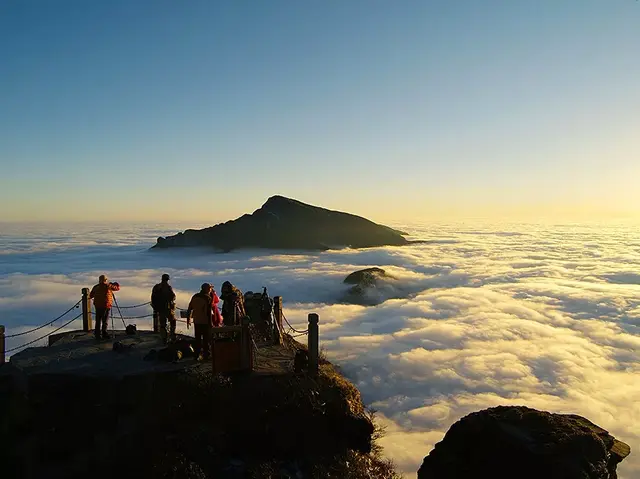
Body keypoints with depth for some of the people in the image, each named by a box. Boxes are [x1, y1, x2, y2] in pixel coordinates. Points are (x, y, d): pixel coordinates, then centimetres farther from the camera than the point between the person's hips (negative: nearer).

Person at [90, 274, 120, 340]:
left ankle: (97, 335, 8)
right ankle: (104, 334, 4)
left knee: (98, 321, 9)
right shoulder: (108, 286, -6)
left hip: (98, 306, 3)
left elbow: (91, 296, 13)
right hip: (107, 306, -3)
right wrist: (115, 284, 26)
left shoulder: (95, 287, 4)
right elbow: (117, 288, 6)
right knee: (105, 321, 5)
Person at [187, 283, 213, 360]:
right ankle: (206, 354, 9)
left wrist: (188, 320, 16)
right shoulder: (208, 298, -12)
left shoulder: (195, 296, 4)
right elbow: (209, 312, -15)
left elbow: (189, 309, 8)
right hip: (206, 321, -5)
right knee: (206, 339, 6)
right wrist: (210, 323, -11)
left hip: (196, 321, 5)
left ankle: (198, 354, 16)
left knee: (198, 339, 14)